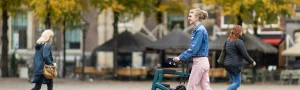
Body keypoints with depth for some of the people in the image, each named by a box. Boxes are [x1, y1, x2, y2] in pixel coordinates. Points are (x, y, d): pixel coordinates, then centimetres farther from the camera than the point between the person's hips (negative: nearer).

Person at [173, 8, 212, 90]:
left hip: (199, 62, -9)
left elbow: (194, 49, -19)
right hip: (203, 61, 9)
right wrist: (182, 57, 13)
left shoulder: (200, 30, -15)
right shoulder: (198, 29, 14)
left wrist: (180, 57, -15)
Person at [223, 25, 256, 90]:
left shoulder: (228, 41, 12)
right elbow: (244, 54, -12)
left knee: (234, 83, 15)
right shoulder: (239, 42, -12)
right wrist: (252, 61, 0)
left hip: (227, 64, 9)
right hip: (235, 65, -9)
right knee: (237, 83, -5)